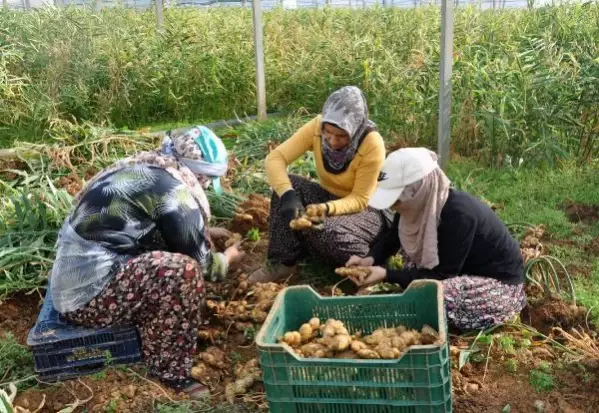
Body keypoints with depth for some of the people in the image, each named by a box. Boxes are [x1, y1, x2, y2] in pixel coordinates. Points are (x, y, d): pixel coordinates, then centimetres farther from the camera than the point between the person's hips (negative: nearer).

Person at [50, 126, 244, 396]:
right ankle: (170, 371, -10)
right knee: (183, 270, -26)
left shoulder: (144, 168, 12)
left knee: (174, 251, 17)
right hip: (88, 292, -11)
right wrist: (226, 259, 9)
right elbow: (197, 258, -10)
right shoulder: (170, 186, -17)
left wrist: (203, 231, 28)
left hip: (72, 279, 11)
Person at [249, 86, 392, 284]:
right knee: (286, 185, -23)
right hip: (329, 197, 5)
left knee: (328, 232, -36)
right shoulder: (317, 126, -19)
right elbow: (275, 158, -23)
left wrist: (326, 208, -41)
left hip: (365, 210, -4)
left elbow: (359, 200, -23)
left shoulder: (372, 145, -28)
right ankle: (284, 261, -14)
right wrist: (288, 195, -40)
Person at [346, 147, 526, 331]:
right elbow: (392, 237, 3)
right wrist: (370, 259, -17)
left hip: (501, 284, -8)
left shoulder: (459, 215, -33)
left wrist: (386, 274, -30)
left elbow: (441, 275, -28)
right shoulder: (422, 203, -10)